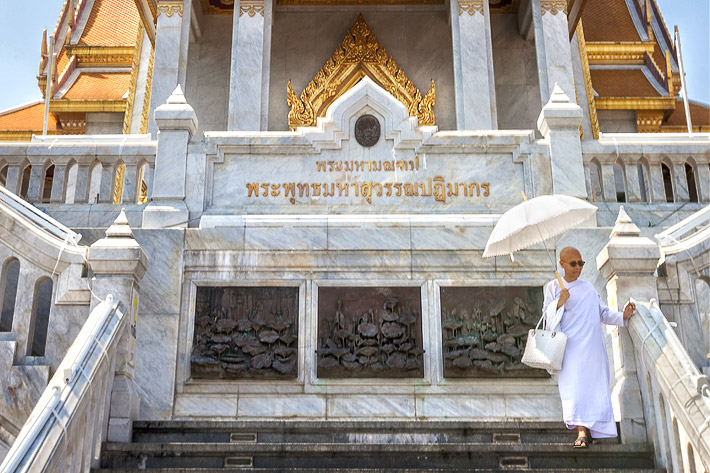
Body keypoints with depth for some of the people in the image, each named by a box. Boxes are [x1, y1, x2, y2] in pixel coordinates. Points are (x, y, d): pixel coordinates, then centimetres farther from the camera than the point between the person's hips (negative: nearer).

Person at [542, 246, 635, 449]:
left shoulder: (589, 288, 17)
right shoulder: (553, 287, 10)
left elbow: (603, 314, 17)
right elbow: (547, 313, 2)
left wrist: (623, 316, 0)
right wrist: (559, 303, -17)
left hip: (591, 345, 3)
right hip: (569, 346, -3)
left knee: (595, 385, -2)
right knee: (574, 385, -14)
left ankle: (590, 429, 6)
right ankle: (582, 431, -17)